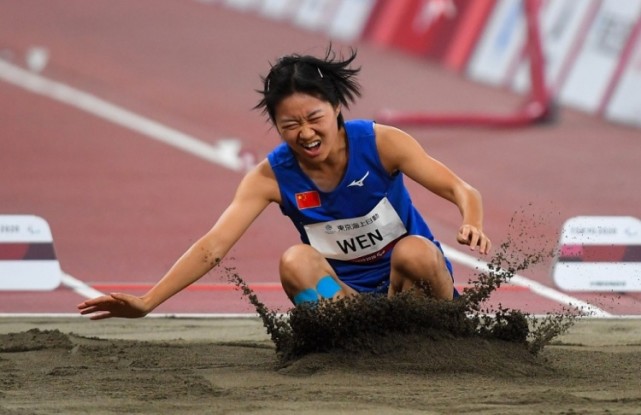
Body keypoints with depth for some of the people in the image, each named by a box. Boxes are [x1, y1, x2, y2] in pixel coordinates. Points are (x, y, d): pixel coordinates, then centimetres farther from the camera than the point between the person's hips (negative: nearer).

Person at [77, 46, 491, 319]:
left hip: (417, 282, -1)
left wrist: (473, 224, -40)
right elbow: (212, 247, -19)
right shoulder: (273, 176, -12)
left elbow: (461, 191, -15)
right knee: (296, 261, -29)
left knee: (413, 251, -35)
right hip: (344, 294, 1)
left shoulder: (380, 143, -16)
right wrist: (147, 303, -30)